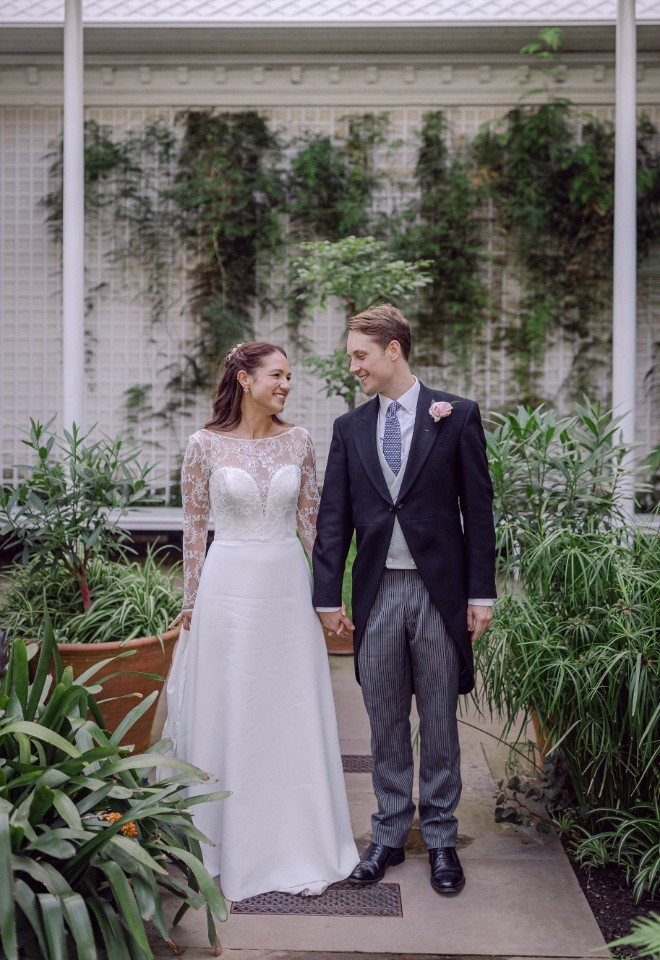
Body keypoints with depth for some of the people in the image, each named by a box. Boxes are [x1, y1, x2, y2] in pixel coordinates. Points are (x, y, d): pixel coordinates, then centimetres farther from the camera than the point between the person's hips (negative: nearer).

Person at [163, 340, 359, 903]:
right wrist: (192, 601, 4)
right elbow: (194, 525, 2)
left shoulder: (298, 441, 4)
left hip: (288, 585, 2)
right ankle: (233, 849, 22)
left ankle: (299, 845, 22)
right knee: (228, 716, 6)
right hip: (229, 586, -2)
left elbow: (310, 519, 9)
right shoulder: (206, 444, -4)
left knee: (295, 717, 7)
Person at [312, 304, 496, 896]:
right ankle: (389, 836, 25)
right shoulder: (350, 428, 8)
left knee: (439, 720, 9)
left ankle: (441, 838, 24)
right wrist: (328, 596, 1)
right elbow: (334, 518, 6)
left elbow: (478, 508, -1)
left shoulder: (457, 416, -1)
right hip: (377, 592, 3)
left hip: (439, 590, -2)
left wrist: (481, 592, -5)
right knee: (386, 723, 11)